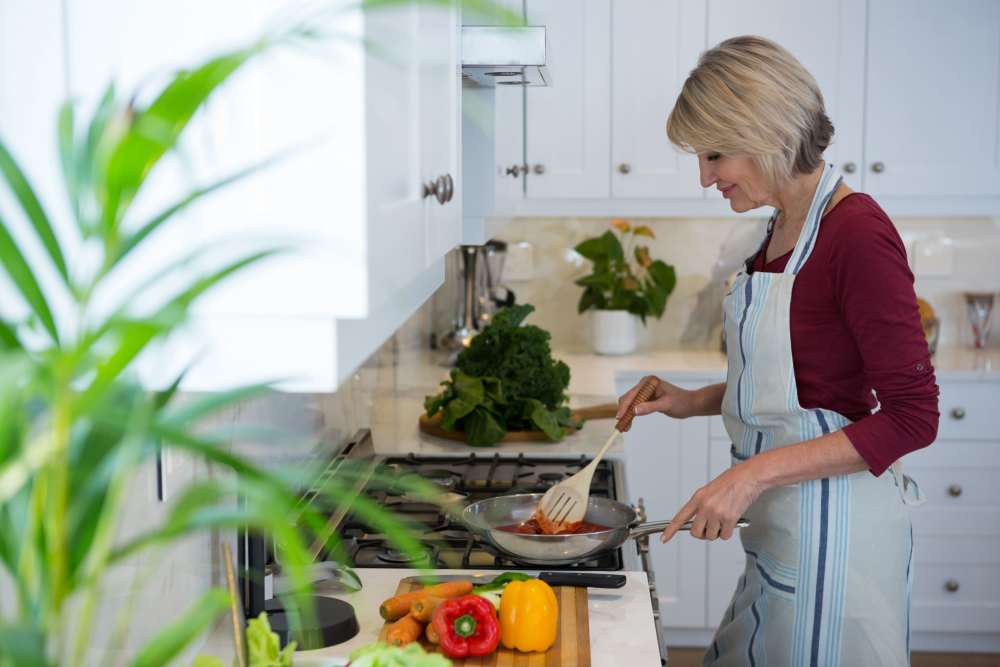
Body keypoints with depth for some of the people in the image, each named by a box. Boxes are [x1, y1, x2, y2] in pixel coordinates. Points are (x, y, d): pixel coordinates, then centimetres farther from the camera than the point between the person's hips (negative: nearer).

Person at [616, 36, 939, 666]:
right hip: (777, 520, 9)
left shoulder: (858, 231, -19)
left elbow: (912, 415, -21)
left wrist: (754, 473, -25)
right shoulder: (782, 230, 8)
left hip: (832, 520, -9)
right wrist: (695, 401, 4)